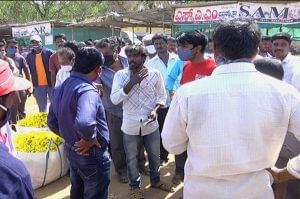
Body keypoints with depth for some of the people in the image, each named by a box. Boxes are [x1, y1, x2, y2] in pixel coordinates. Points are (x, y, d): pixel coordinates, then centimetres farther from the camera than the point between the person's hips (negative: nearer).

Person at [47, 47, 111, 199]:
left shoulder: (61, 87, 2)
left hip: (71, 150, 9)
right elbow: (83, 123, -46)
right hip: (92, 155, -8)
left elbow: (52, 122, 10)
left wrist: (69, 136, 10)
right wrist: (91, 139, -28)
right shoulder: (87, 90, -28)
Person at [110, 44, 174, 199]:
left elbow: (161, 96, 2)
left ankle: (155, 180, 48)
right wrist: (132, 82, -24)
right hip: (130, 126, -1)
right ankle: (135, 186, 40)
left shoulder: (155, 74, -7)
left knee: (154, 156, 21)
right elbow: (114, 99, -18)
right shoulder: (120, 75, -9)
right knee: (132, 159, 16)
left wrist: (155, 110, -16)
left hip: (151, 124, 1)